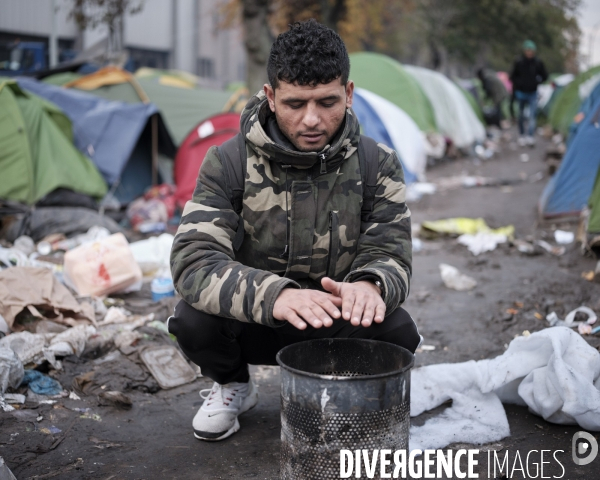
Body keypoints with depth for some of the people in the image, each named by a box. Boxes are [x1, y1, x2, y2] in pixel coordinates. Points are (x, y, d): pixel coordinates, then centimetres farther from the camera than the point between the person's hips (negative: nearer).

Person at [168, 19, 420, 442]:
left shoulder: (377, 165, -9)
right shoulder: (228, 164, -16)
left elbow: (391, 252, -15)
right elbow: (194, 260, -27)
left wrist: (370, 285, -43)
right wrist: (275, 295, -48)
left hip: (338, 325, 1)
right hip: (252, 324, -1)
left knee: (398, 331, -28)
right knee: (194, 321, -31)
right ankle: (233, 387, 7)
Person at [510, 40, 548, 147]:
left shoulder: (538, 63, -4)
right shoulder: (518, 62, -7)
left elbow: (544, 76, 8)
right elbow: (513, 77, 3)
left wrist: (537, 82, -8)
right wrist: (517, 86, -5)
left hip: (533, 93, 0)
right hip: (521, 93, 0)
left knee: (532, 115, -13)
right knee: (521, 116, 11)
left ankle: (530, 137, -18)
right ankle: (521, 136, 24)